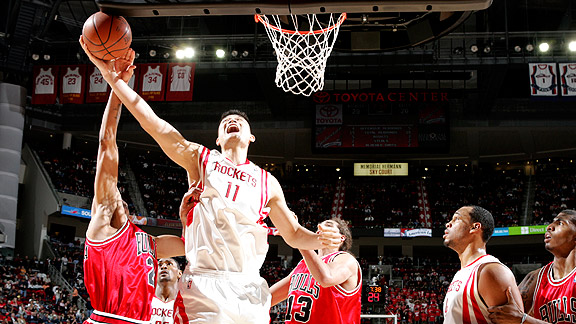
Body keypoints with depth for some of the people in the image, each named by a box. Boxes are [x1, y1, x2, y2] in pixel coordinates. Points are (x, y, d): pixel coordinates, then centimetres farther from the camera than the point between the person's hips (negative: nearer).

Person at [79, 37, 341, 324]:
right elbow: (152, 122, 5)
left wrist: (319, 240, -3)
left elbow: (293, 234, 20)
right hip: (204, 283, -2)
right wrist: (111, 76, -2)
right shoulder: (201, 158, 13)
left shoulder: (267, 182, 18)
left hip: (249, 288, 3)